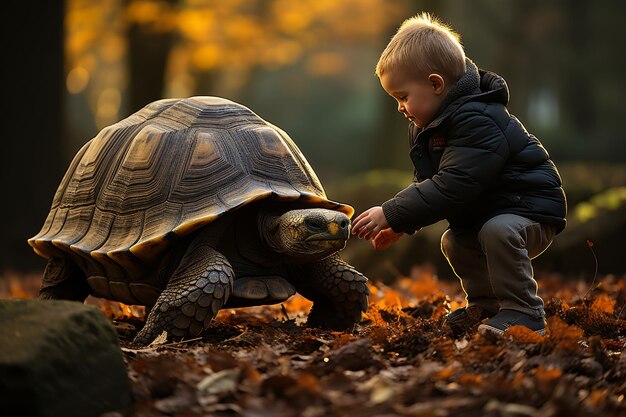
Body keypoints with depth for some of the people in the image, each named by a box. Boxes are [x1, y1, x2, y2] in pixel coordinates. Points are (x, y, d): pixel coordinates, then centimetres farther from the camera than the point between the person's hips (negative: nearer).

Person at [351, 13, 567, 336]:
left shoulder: (476, 122, -29)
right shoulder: (429, 127, 5)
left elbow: (451, 188, -35)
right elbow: (427, 184, 12)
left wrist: (391, 215, -33)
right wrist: (399, 225, -4)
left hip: (529, 209, -11)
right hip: (483, 213, 11)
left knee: (497, 231, -33)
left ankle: (524, 313, -22)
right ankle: (487, 304, 23)